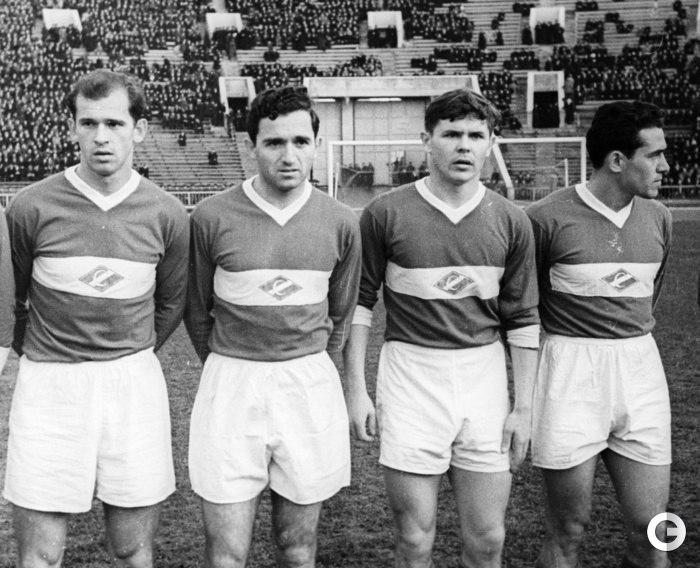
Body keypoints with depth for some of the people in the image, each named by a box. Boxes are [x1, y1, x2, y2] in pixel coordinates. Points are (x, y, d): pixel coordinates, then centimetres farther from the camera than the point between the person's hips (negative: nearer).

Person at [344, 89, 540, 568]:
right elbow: (360, 299, 2)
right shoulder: (386, 213, -4)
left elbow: (523, 318, 7)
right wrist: (356, 388, -1)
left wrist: (524, 407, 4)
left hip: (484, 376, 2)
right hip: (411, 375, -2)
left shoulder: (511, 222, 2)